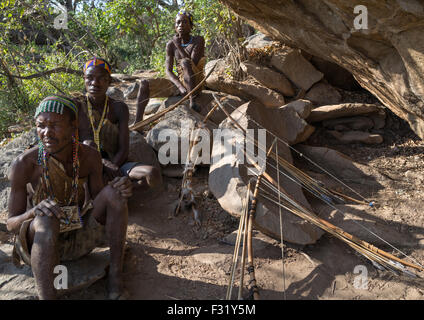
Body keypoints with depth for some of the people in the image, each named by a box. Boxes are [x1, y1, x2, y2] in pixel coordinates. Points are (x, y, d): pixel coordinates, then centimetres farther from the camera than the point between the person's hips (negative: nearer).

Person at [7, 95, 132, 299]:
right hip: (41, 244, -3)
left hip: (80, 240, 4)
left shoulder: (90, 157, -10)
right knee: (47, 221, -37)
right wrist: (34, 212, -36)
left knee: (113, 193, -20)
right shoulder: (24, 164, -20)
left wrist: (119, 189, -21)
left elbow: (99, 203, 1)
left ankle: (115, 277, -13)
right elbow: (11, 225, -12)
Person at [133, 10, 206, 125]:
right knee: (144, 84, -10)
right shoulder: (171, 44, 4)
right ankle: (137, 122, -18)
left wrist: (179, 46, -19)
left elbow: (193, 63, -19)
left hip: (195, 84, -4)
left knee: (185, 62, -34)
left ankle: (192, 101, -34)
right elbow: (168, 71, -5)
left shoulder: (198, 40, -4)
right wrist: (180, 86, -22)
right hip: (179, 82, 4)